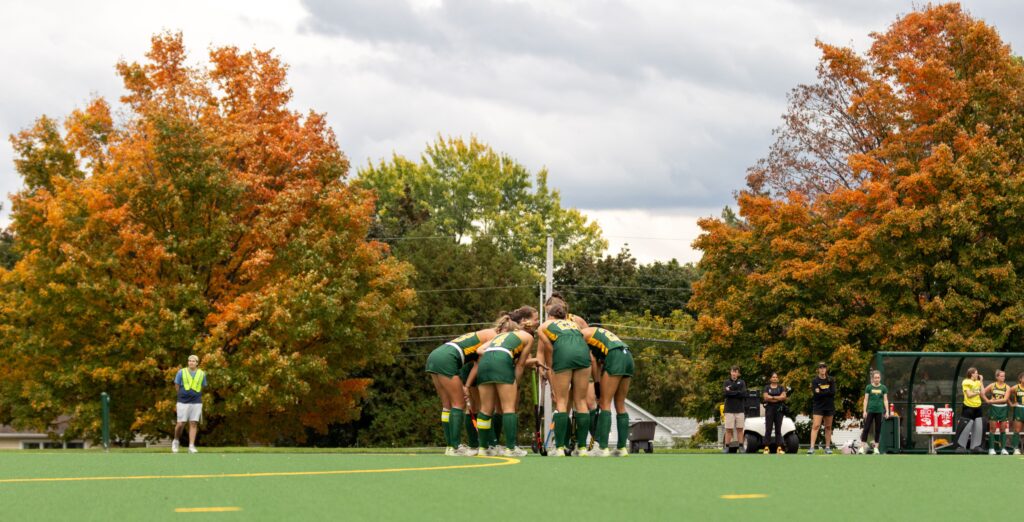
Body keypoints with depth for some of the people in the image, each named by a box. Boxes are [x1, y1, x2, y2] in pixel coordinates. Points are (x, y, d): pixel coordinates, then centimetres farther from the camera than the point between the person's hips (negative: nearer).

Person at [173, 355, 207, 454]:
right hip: (183, 402, -2)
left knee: (193, 424, -2)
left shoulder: (202, 374, 6)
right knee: (181, 424, -3)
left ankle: (191, 447, -2)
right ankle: (176, 441, 23)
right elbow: (176, 386, 8)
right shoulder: (181, 372, 0)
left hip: (196, 402, 2)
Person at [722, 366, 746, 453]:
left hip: (739, 410, 1)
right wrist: (738, 392, -10)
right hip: (729, 410, -1)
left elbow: (744, 394, -7)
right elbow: (725, 393, -12)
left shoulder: (741, 382, 8)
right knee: (729, 429, -2)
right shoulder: (727, 382, 5)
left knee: (740, 429, 2)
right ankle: (727, 447, 2)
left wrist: (731, 392, -9)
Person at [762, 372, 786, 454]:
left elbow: (783, 396, -4)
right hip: (769, 409, -1)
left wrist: (772, 397, -9)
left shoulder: (781, 388, 11)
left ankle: (779, 447, -1)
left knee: (778, 429, 1)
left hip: (779, 409, 1)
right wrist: (778, 398, -7)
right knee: (768, 428, -4)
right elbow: (765, 397, -7)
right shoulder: (767, 388, 9)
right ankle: (766, 447, -4)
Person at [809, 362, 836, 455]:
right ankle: (812, 447, -18)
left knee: (828, 427, 8)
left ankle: (828, 447, 15)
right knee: (815, 426, -13)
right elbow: (816, 394, -13)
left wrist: (821, 392, -11)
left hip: (829, 406, 3)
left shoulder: (831, 380, 5)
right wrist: (827, 392, -13)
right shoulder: (815, 380, -2)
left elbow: (833, 392, -7)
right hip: (818, 406, -3)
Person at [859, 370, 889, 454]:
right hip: (870, 411, -1)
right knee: (866, 428, -5)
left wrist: (887, 411, 0)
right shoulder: (869, 387, 2)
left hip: (879, 411, 1)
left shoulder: (883, 388, 5)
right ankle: (862, 447, -6)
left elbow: (885, 400, 6)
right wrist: (865, 411, -3)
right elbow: (866, 399, 3)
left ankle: (876, 447, 12)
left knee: (878, 430, 5)